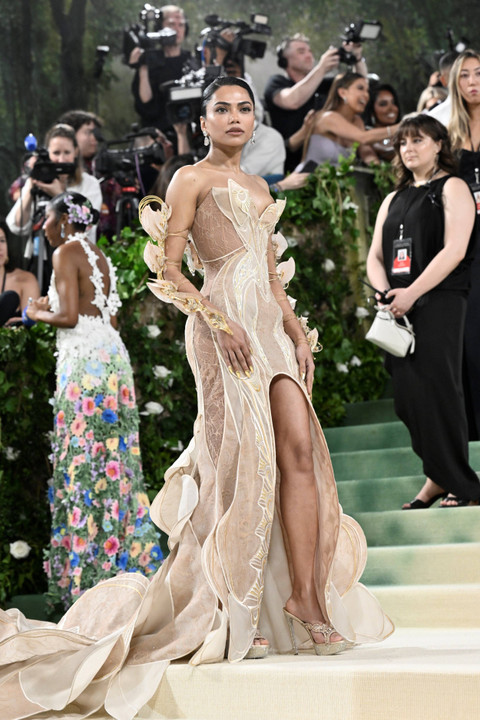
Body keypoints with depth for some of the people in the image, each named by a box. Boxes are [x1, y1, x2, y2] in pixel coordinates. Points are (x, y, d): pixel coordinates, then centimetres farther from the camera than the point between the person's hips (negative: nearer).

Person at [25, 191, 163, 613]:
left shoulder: (66, 252, -6)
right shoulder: (100, 258, 19)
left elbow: (69, 316, -14)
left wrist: (39, 313, 5)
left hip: (84, 361, -8)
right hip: (112, 354, 9)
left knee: (81, 467, -5)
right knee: (113, 462, 10)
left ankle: (83, 577, -4)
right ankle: (124, 561, 14)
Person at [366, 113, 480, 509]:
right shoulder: (394, 199, 22)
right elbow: (375, 256, 18)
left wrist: (411, 293, -17)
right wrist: (385, 291, -3)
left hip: (438, 303, -6)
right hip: (399, 309, 6)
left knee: (436, 391, -10)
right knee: (407, 396, 2)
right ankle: (439, 477, 14)